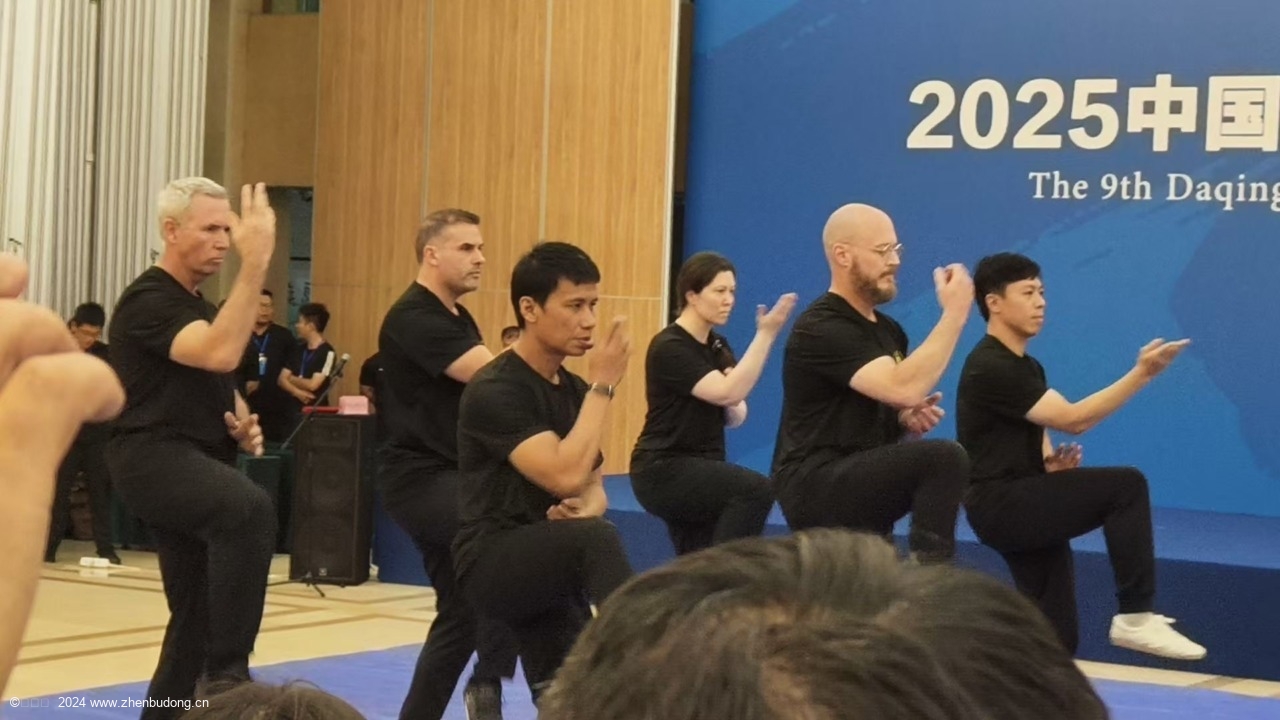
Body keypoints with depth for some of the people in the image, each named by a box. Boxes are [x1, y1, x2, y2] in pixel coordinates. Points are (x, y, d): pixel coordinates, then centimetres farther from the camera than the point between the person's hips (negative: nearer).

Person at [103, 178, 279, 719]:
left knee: (198, 618, 9)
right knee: (252, 510, -37)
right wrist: (256, 262, -31)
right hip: (153, 457, -10)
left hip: (195, 464, 10)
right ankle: (227, 675, -31)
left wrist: (242, 423, 9)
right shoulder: (148, 301, -11)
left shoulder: (198, 305, 19)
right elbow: (219, 353, -29)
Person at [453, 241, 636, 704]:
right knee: (596, 539, -35)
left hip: (552, 566, 9)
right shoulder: (495, 390, -15)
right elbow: (564, 476, -25)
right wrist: (603, 386, -17)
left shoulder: (574, 389, 11)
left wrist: (586, 509, -9)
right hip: (495, 563, -9)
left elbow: (592, 487, 17)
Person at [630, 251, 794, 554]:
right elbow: (725, 391, -27)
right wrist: (766, 334, -27)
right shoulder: (669, 347, -15)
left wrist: (733, 403, -10)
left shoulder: (718, 345, 13)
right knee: (756, 490, -29)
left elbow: (735, 418, 14)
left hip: (702, 470, 9)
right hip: (665, 471, -9)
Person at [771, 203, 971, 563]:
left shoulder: (888, 330, 17)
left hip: (856, 484, 11)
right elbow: (903, 387, -29)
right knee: (945, 458, -26)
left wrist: (908, 418, 2)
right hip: (815, 487, -11)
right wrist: (954, 313, -23)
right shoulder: (822, 329, -15)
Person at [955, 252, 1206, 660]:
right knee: (1126, 485, -25)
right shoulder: (991, 367, -15)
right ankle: (1135, 619, -20)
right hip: (1001, 505, -10)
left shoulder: (1027, 367, 18)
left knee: (1056, 640, 8)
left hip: (1022, 505, 10)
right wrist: (1143, 373, -22)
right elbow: (1072, 419, -20)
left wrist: (1051, 461, -2)